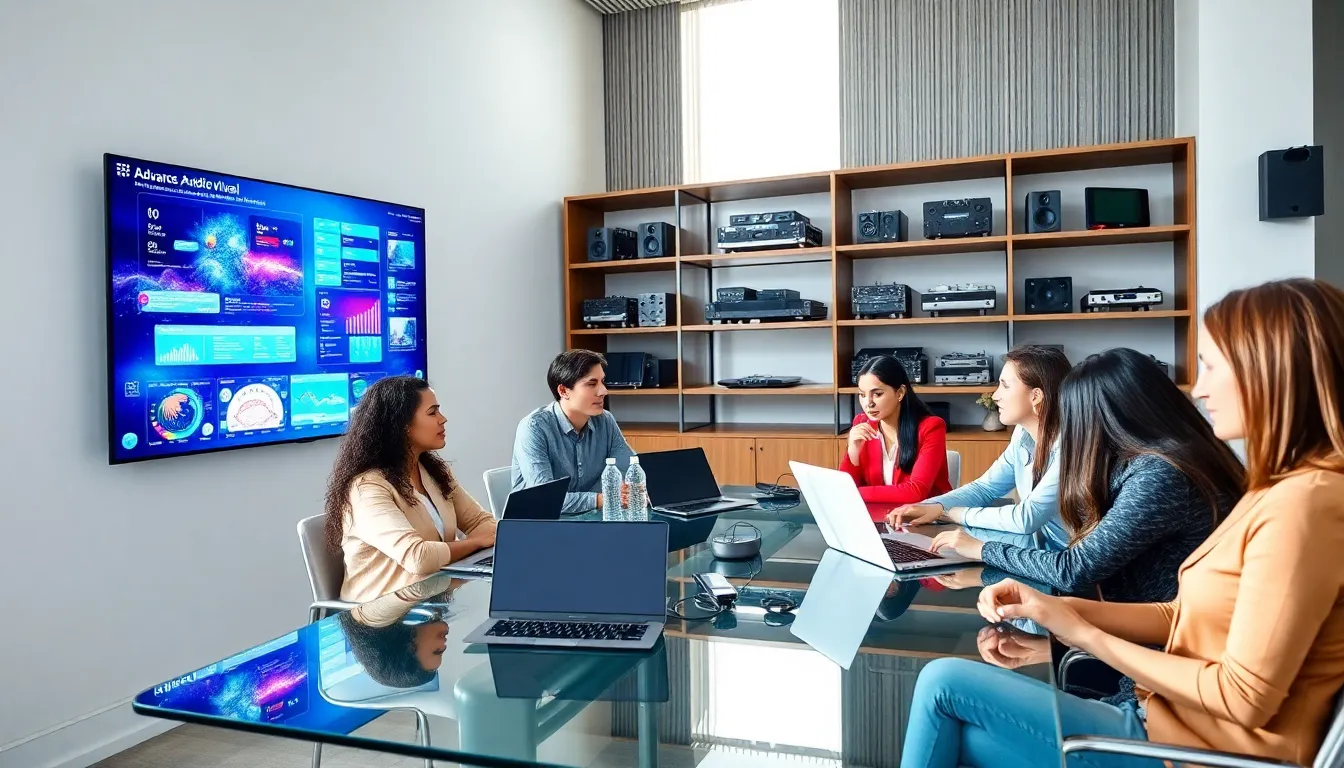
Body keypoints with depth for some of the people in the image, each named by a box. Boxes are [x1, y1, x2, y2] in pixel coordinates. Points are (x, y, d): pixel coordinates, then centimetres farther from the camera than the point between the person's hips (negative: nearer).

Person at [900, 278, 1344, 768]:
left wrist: (1086, 635, -13)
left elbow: (1245, 698, -23)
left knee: (943, 683, -4)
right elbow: (1183, 617, 12)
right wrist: (1054, 607, -1)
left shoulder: (1305, 500, -22)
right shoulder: (1281, 490, 10)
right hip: (1169, 722, 8)